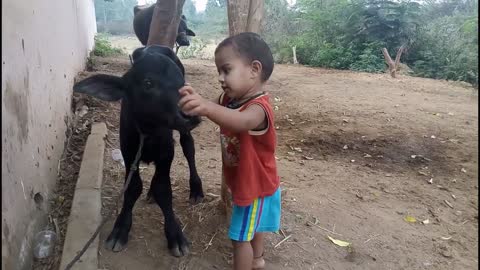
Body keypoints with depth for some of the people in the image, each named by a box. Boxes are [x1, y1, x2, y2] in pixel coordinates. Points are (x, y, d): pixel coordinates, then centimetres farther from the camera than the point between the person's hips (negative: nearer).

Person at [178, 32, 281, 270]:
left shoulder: (258, 107, -35)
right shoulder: (230, 99, -4)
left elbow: (242, 121, -56)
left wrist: (206, 107, -74)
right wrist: (192, 101, -39)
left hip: (256, 187, -9)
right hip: (248, 183, 9)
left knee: (240, 237, 6)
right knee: (254, 227, 30)